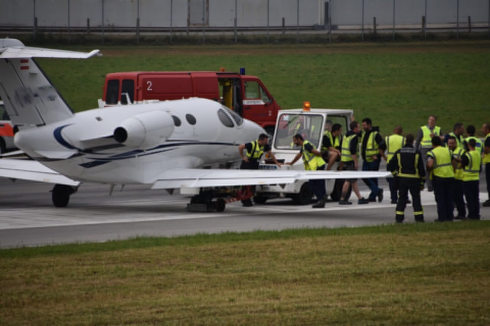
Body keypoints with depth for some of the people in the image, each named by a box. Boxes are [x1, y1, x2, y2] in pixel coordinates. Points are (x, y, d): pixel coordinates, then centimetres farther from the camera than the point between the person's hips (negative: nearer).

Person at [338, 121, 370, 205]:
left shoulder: (346, 135, 17)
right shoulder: (354, 137, -14)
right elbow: (353, 150, -23)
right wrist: (356, 162, -21)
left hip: (345, 160, 10)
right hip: (351, 161, -10)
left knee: (354, 180, 12)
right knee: (349, 180, -8)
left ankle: (360, 198, 17)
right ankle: (342, 199, -8)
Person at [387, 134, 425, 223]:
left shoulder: (399, 152, 0)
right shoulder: (417, 153, -5)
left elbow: (390, 166, 0)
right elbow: (421, 169, -4)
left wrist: (395, 173, 13)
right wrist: (422, 181, 4)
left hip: (402, 178, 2)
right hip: (414, 178, -2)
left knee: (402, 198, 9)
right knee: (416, 198, 6)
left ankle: (399, 217, 5)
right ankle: (419, 217, 2)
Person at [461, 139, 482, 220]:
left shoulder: (467, 155, -16)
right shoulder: (479, 155, 5)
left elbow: (462, 165, -6)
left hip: (468, 180, -6)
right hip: (476, 179, 6)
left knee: (469, 199, -1)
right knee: (476, 198, 11)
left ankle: (471, 215, -1)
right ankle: (476, 215, 12)